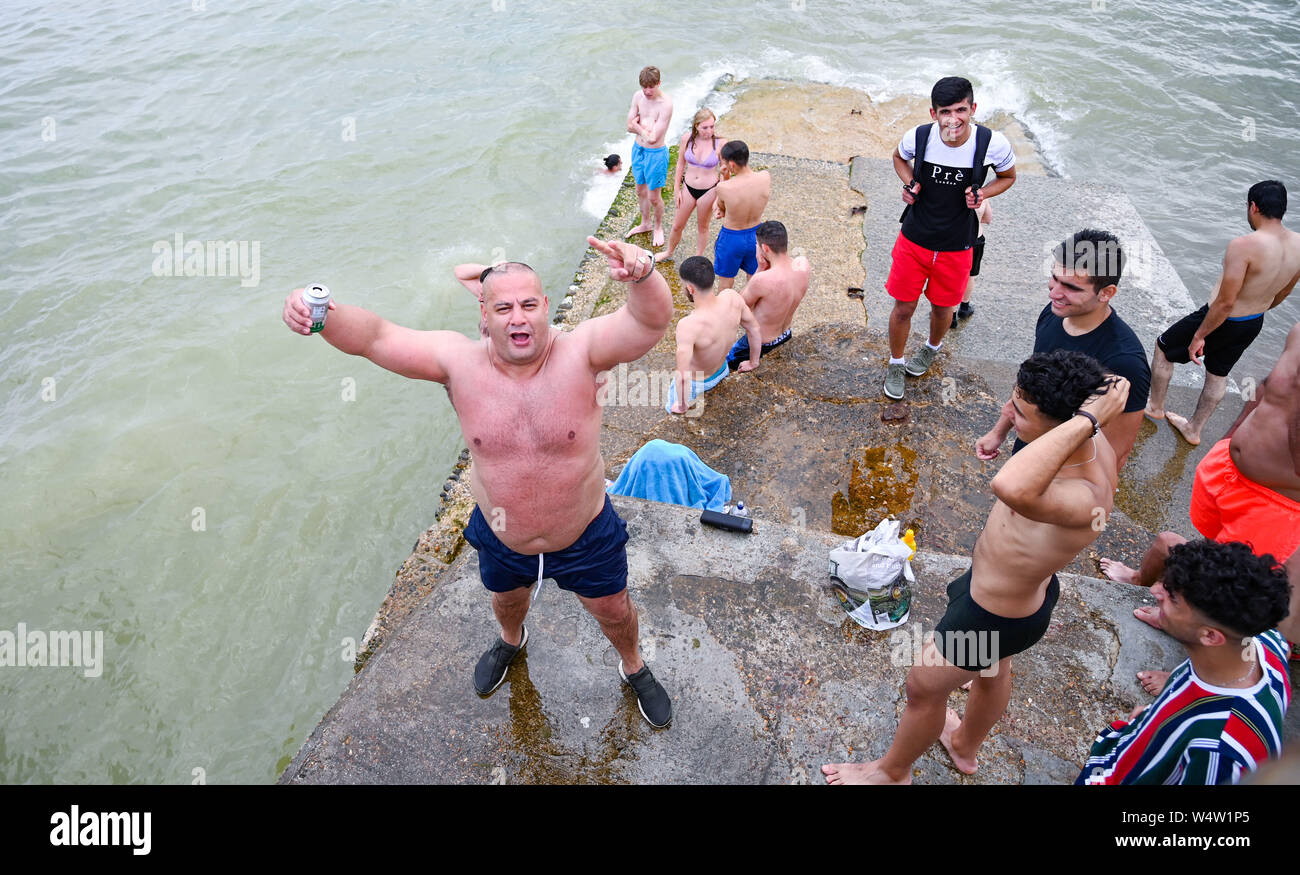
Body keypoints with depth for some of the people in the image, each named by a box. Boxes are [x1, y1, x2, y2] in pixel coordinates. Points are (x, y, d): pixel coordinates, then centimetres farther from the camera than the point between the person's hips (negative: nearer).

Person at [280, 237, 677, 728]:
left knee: (613, 610, 23)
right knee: (506, 598, 34)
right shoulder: (459, 362, -21)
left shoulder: (578, 352, -27)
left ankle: (634, 667, 59)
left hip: (586, 537, -2)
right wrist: (323, 316, -46)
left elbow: (651, 321, -42)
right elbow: (373, 337, -25)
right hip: (501, 540, 3)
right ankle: (511, 641, 73)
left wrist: (642, 272, -63)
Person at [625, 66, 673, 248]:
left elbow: (653, 138, -27)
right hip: (638, 149, 7)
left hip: (655, 153, -7)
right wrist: (647, 127, -17)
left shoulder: (665, 104, -25)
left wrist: (639, 126, -11)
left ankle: (658, 228, 32)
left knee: (653, 197, 6)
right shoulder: (638, 96, -5)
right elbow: (630, 127, -2)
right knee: (640, 191, 22)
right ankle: (645, 224, 44)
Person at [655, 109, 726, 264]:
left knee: (702, 226, 18)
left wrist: (719, 199, -10)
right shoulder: (687, 138, -11)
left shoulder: (720, 143, -18)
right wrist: (677, 190, 4)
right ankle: (669, 252, 43)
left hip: (709, 190, -2)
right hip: (688, 187, 3)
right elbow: (680, 164, 2)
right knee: (677, 226, 16)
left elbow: (724, 173, -9)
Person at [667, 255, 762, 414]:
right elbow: (754, 329, -7)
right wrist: (753, 362, 11)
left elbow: (683, 377, -44)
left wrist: (682, 406, -24)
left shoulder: (688, 325, -44)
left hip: (695, 383, -6)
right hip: (722, 370, 7)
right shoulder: (732, 297, -25)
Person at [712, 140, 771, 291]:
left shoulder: (724, 188, -30)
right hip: (756, 235, 4)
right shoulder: (765, 177, -19)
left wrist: (724, 178, -14)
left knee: (725, 284, 22)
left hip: (732, 239, -4)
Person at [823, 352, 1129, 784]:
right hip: (1028, 588, 9)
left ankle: (892, 770, 50)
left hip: (993, 616, -8)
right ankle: (965, 747, 67)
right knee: (992, 670, 35)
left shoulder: (1084, 499, -46)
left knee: (924, 687, 18)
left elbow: (1011, 488, -68)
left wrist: (1085, 419, -58)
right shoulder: (1091, 440, -20)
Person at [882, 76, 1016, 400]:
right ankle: (896, 363, 35)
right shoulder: (918, 137, -16)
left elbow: (1008, 176, 4)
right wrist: (909, 183, -11)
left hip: (956, 246, 0)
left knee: (942, 306, 19)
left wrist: (982, 194, -17)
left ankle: (932, 348, 53)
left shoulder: (994, 144, -18)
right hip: (914, 239, 0)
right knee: (903, 307, 9)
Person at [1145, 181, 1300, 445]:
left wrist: (1199, 335, -17)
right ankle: (1194, 430, 43)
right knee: (1218, 374, 25)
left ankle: (1155, 407, 36)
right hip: (1254, 325, 7)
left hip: (1222, 321, -7)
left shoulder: (1244, 245, -31)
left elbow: (1225, 303, -29)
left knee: (1163, 348, 18)